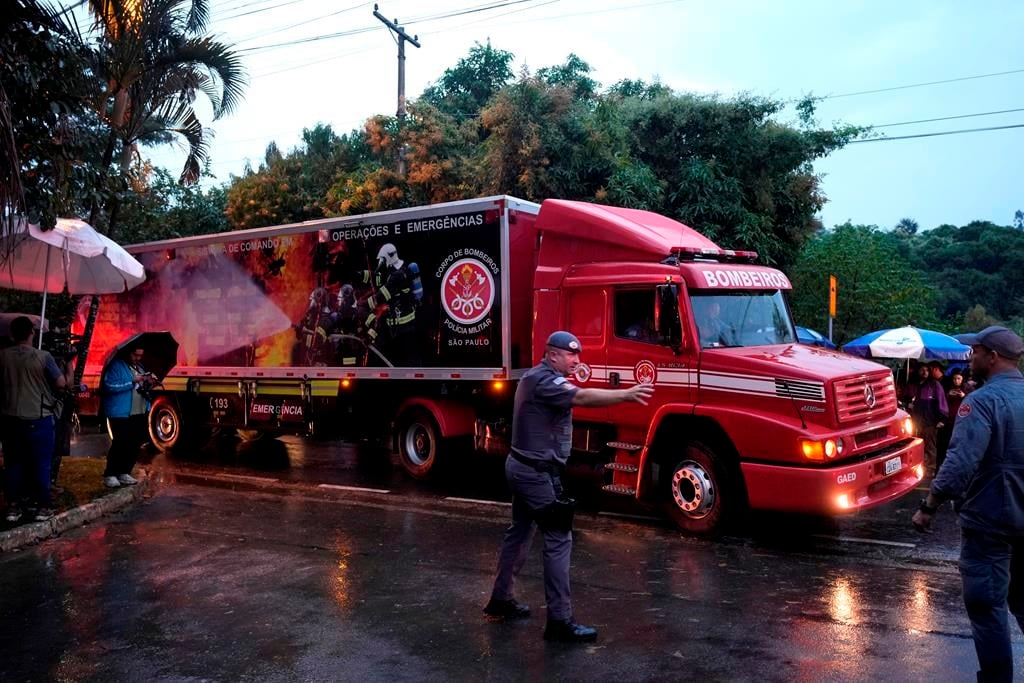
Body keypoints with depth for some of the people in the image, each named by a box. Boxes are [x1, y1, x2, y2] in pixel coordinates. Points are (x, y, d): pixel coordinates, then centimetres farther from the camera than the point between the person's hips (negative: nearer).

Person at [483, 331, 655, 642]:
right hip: (537, 473, -11)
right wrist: (627, 394, -42)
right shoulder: (545, 381, -19)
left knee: (519, 532, 19)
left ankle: (501, 599, 31)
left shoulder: (536, 377, 15)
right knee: (558, 540, -9)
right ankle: (560, 621, -6)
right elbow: (583, 397, -34)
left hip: (522, 467, 11)